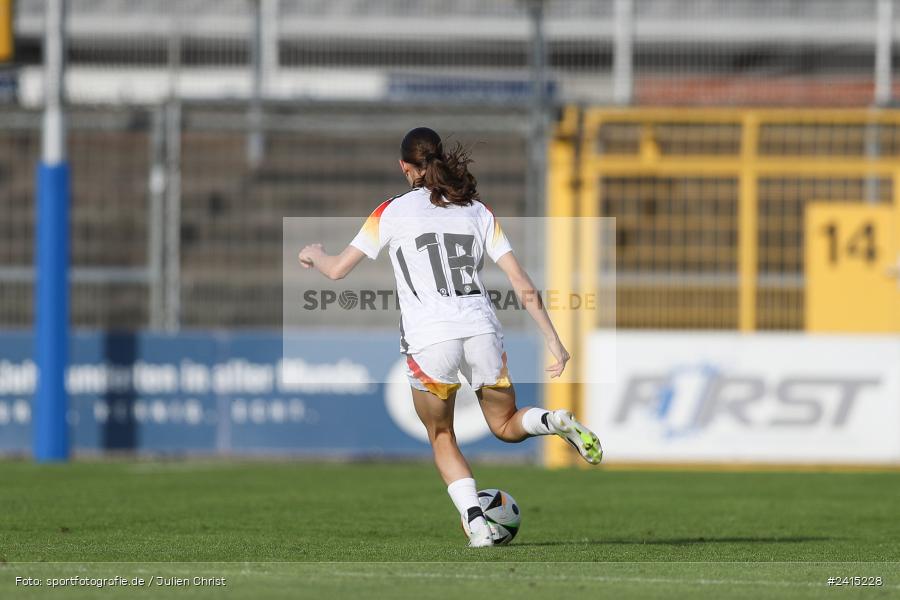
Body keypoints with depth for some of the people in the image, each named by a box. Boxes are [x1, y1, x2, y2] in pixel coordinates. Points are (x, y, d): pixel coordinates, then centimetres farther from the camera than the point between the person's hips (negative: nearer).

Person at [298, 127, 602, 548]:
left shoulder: (393, 211, 4)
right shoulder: (477, 211, 12)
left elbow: (337, 270, 8)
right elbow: (523, 286, 7)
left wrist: (314, 255, 31)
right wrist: (554, 341, 10)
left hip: (428, 341, -3)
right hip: (481, 331, 3)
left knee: (442, 438, 17)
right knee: (506, 426, 20)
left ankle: (476, 524, -1)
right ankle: (556, 422, -14)